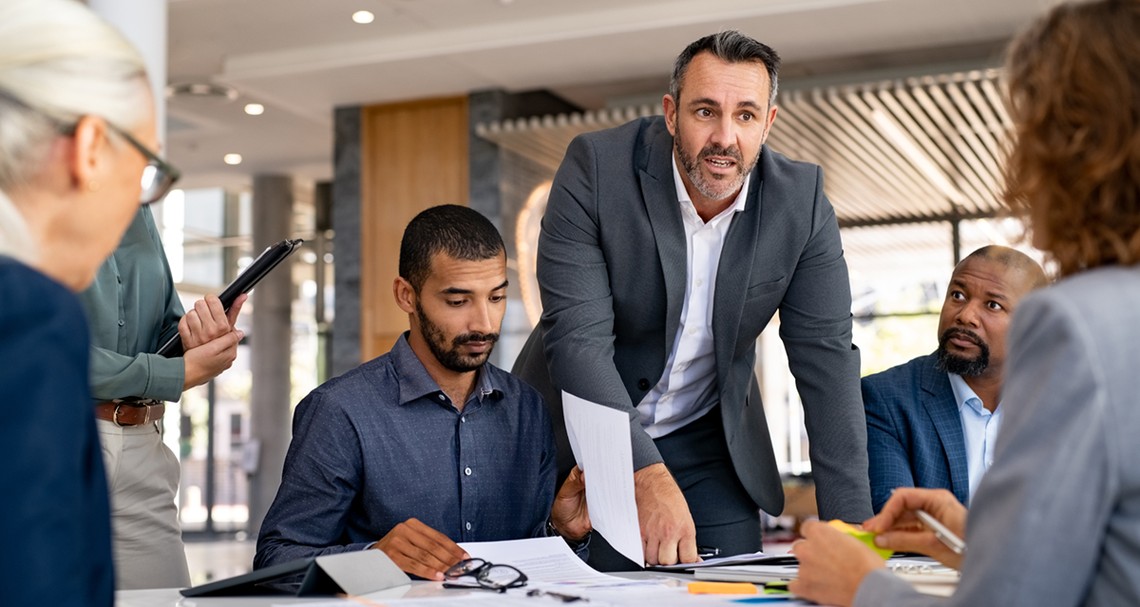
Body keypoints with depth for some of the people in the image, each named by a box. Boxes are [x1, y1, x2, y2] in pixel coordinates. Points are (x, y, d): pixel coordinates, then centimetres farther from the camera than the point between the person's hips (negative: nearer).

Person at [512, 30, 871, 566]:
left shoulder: (801, 200, -12)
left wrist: (850, 523, -17)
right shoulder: (595, 166, -21)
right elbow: (578, 337, -27)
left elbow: (825, 358, -10)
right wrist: (647, 476, -38)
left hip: (709, 443, 2)